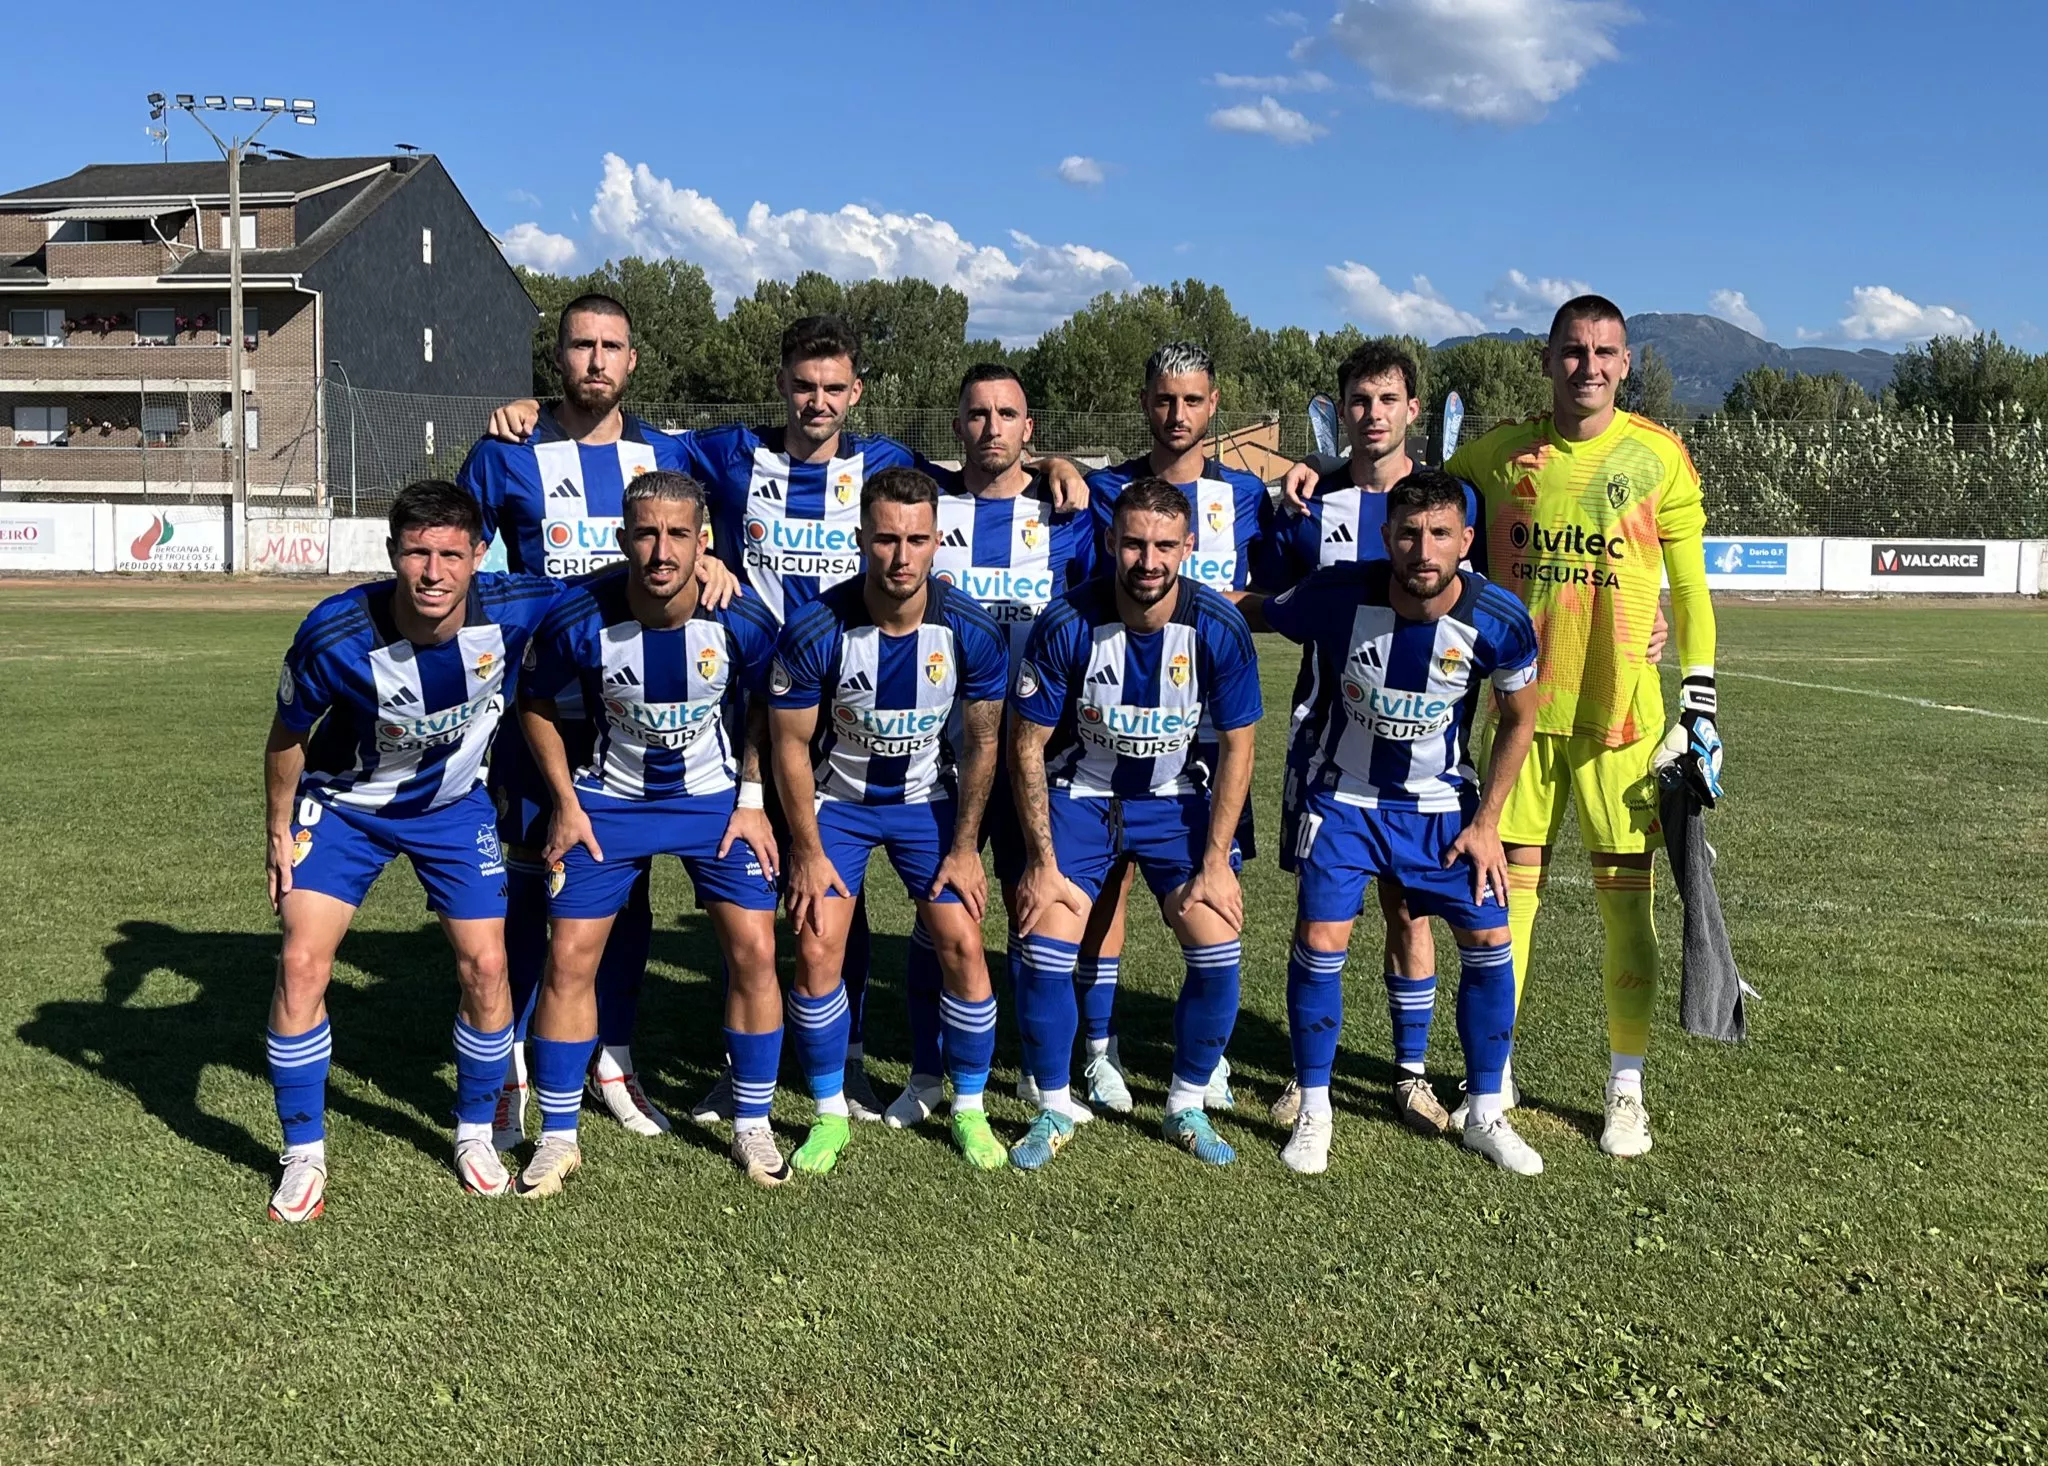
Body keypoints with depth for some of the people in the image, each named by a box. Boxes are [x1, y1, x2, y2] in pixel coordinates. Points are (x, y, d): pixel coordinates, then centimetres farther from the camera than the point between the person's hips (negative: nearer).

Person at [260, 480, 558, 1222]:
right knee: (302, 963, -11)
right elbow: (288, 735, -11)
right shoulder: (334, 633, -31)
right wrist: (278, 831, -1)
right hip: (345, 804, -1)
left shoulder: (517, 608, -29)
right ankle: (304, 1155, 7)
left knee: (485, 965, -2)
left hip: (456, 804, 2)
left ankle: (475, 1134, 22)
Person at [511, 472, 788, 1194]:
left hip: (716, 797, 0)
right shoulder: (578, 620, -23)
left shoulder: (743, 621, -22)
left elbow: (762, 708, 0)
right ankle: (558, 1136, 13)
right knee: (568, 959, -4)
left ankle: (753, 1127, 12)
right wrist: (565, 802, -5)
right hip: (609, 800, 0)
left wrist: (751, 799, -3)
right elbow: (536, 706, -3)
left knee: (754, 950, -7)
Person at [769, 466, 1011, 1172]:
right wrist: (808, 852, -12)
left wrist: (965, 846, -6)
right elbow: (791, 745, -12)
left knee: (962, 946, -6)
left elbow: (982, 742, -7)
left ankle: (970, 1109, 14)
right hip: (838, 800, -1)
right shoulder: (815, 631, -25)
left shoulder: (970, 630, -20)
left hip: (929, 799, 1)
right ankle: (829, 1114, 10)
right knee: (817, 950, -10)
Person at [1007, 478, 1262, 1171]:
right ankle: (1053, 1112, 10)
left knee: (1218, 949, -10)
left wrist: (1215, 863, -11)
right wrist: (1043, 862, -13)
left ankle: (1188, 1107, 13)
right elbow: (1027, 745, -12)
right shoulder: (1066, 625, -22)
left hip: (1177, 796, 1)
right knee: (1045, 950, -12)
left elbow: (1236, 745, -8)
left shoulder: (1218, 628, -19)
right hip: (1079, 793, -1)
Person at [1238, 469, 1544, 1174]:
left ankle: (1486, 1114, 17)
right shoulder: (1337, 594, -25)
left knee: (1488, 940, -2)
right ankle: (1313, 1112, 10)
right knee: (1320, 941, -10)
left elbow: (1519, 721, -4)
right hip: (1342, 793, -1)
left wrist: (1486, 822, -4)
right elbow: (1251, 613, -4)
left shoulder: (1498, 620, -21)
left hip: (1440, 802, 2)